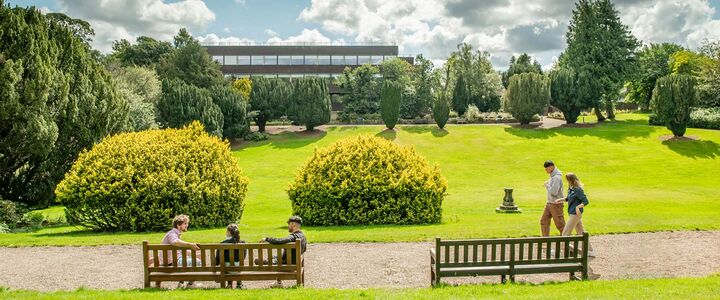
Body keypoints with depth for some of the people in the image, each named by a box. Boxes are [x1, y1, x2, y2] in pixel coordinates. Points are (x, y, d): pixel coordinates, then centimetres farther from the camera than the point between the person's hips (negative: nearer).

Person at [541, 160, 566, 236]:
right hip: (549, 203, 9)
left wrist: (547, 185, -13)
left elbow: (553, 192, -26)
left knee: (560, 224, 0)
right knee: (544, 221, 9)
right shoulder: (552, 176, 10)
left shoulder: (557, 177, -19)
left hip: (556, 204, -9)